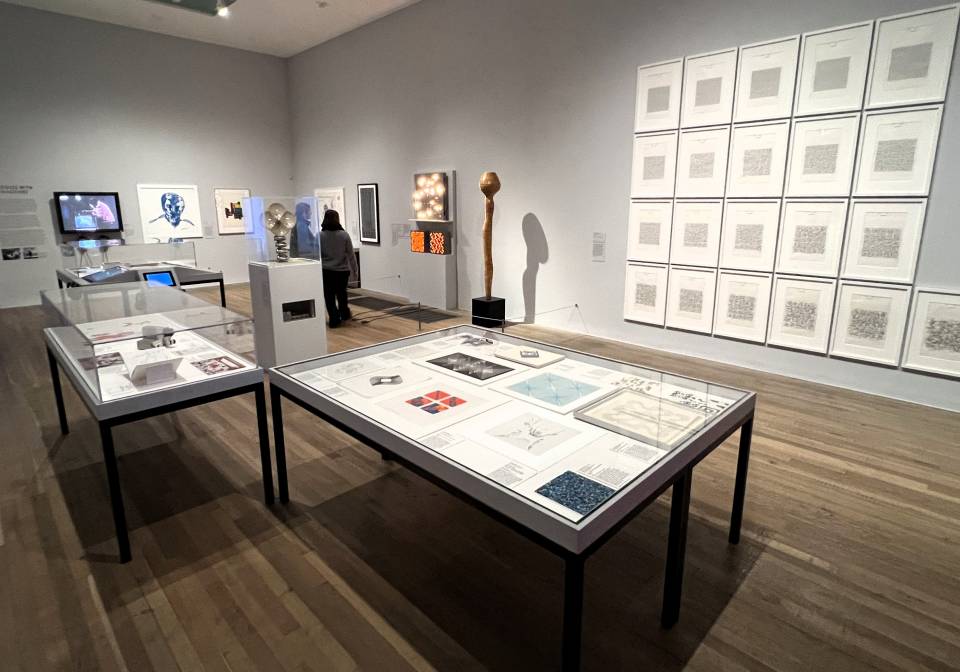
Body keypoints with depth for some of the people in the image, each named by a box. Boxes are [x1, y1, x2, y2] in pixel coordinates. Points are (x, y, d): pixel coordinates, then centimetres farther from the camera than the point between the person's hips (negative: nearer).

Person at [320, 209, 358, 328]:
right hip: (342, 270, 2)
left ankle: (334, 319, 3)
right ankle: (344, 313, 37)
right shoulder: (344, 235, -7)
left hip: (326, 271, -1)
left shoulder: (320, 235, -8)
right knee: (341, 293, 21)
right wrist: (354, 268, 8)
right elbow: (351, 254, -3)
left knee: (329, 296, 7)